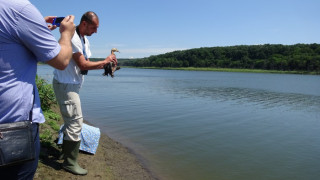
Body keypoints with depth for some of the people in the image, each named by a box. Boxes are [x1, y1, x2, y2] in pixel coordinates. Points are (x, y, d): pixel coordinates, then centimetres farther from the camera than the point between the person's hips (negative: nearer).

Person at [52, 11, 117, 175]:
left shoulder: (84, 40, 12)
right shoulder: (72, 38, -20)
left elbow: (86, 63, 11)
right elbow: (83, 65, -23)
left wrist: (105, 66, -4)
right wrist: (105, 61, -14)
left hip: (73, 85, 10)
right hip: (65, 85, -10)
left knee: (71, 120, 19)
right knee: (75, 121, -8)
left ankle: (66, 152, 36)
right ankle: (70, 162, 3)